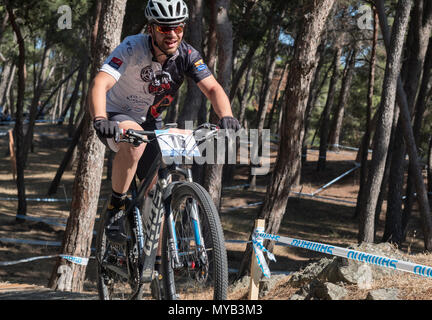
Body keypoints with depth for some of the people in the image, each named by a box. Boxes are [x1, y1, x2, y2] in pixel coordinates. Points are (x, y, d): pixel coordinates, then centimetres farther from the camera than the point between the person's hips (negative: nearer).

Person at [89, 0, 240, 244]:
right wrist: (100, 120, -58)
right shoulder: (132, 48, -26)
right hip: (117, 117, -5)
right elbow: (100, 84, -39)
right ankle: (116, 208, -21)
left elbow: (212, 88, -23)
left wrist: (226, 116, -44)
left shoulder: (187, 55, -14)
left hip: (150, 122, 5)